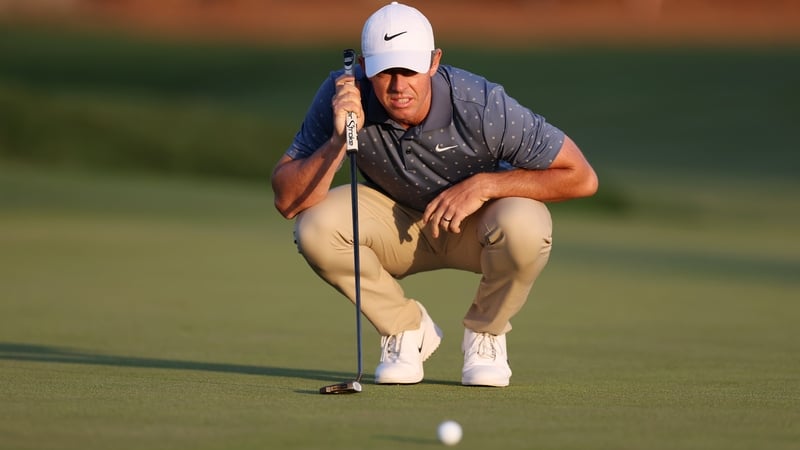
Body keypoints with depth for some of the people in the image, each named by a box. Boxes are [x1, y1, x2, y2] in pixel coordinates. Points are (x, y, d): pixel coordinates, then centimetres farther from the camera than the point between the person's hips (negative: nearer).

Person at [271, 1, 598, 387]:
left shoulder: (482, 105, -32)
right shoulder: (343, 98, -25)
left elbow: (582, 178, -24)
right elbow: (287, 201, -25)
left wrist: (484, 185, -29)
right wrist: (340, 139, -40)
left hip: (476, 223, -2)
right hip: (398, 224, 2)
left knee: (524, 225, -36)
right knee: (314, 226, -27)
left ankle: (485, 334, -3)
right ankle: (405, 329, -1)